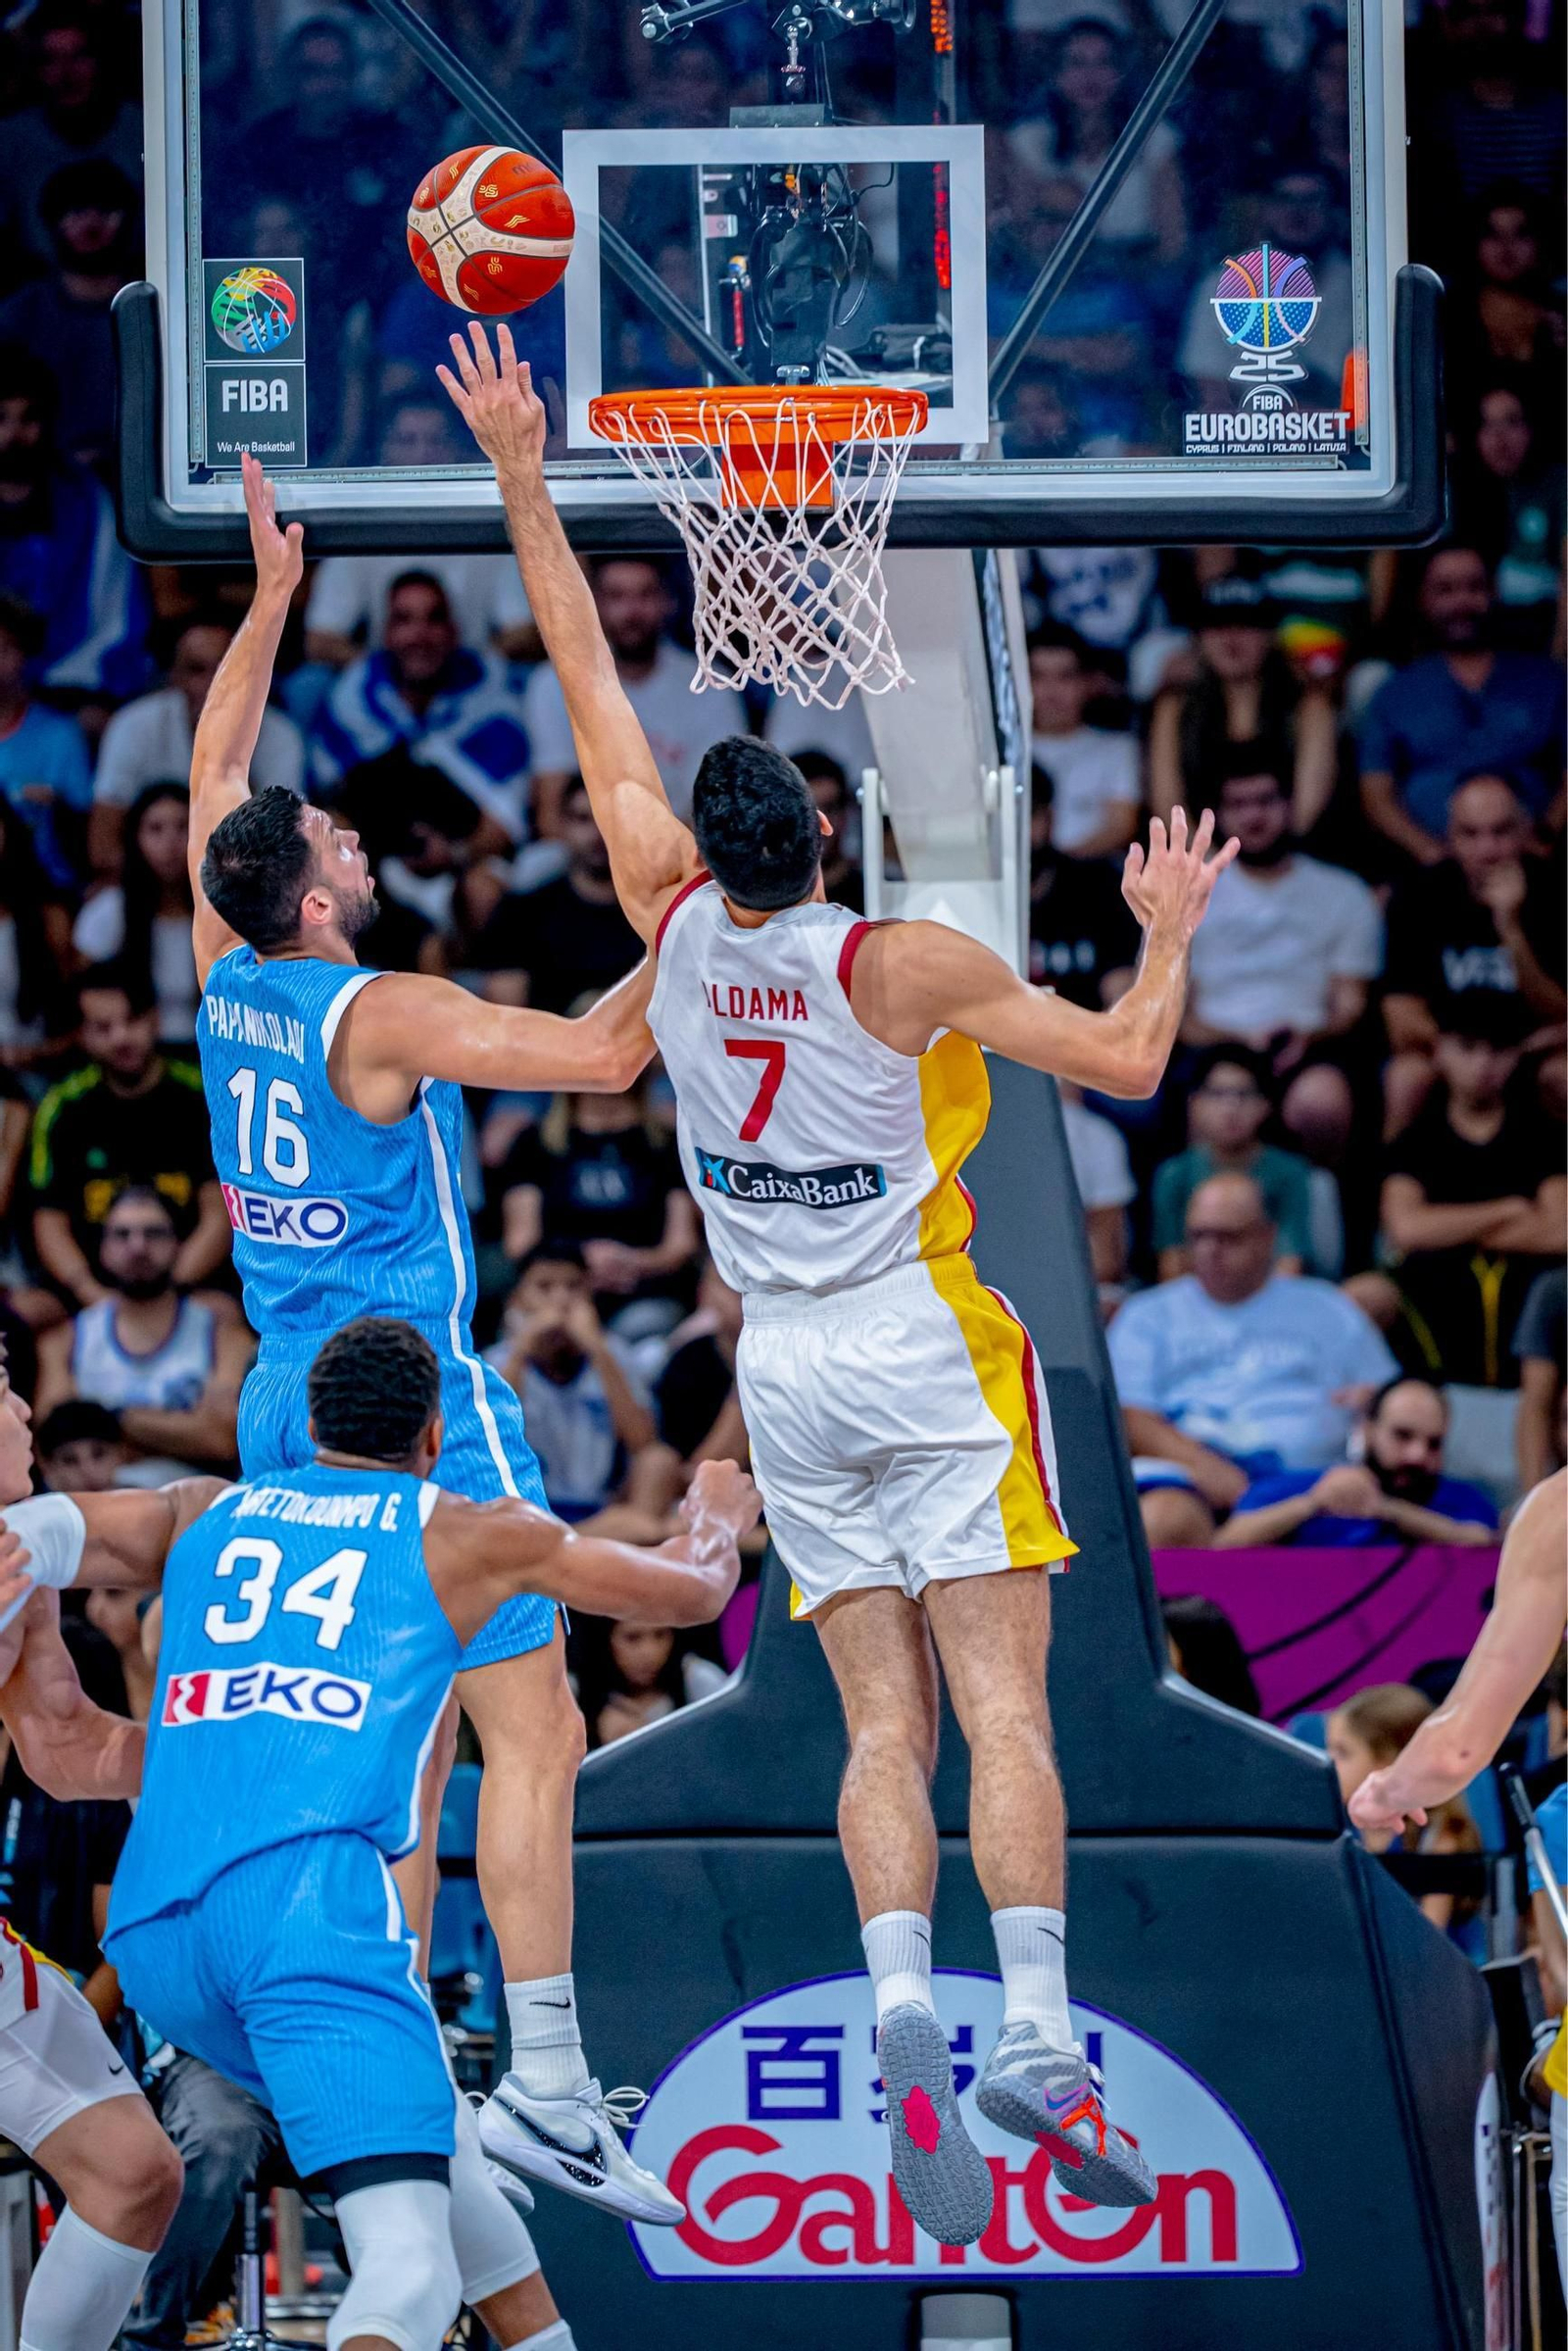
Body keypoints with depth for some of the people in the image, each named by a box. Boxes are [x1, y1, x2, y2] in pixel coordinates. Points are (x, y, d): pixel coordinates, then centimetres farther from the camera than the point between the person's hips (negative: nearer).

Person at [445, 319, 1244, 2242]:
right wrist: (1168, 931, 10)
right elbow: (1125, 1060, -7)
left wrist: (525, 485, 10)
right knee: (999, 1712, -8)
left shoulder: (677, 926, -3)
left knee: (882, 1729, 2)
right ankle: (1037, 2038, -20)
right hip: (928, 1351, -4)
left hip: (782, 1369, 4)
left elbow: (591, 688, 4)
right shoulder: (902, 967, -13)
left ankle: (903, 2015, -19)